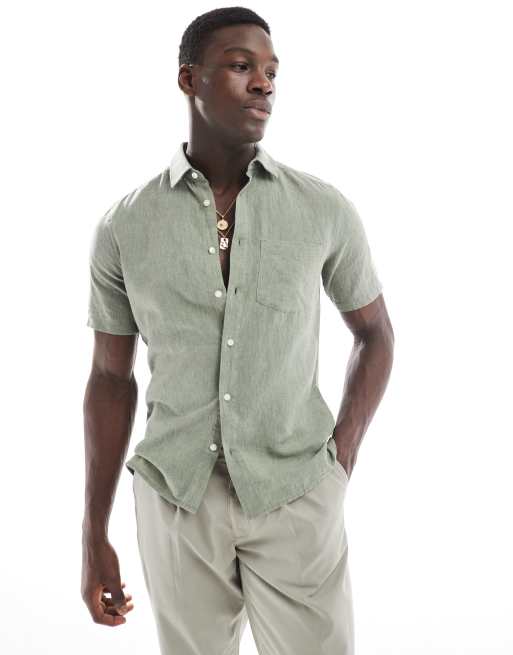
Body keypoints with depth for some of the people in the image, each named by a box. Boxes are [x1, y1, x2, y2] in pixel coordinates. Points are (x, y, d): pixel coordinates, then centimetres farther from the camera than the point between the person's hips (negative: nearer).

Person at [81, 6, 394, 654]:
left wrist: (342, 460, -3)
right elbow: (111, 376, 4)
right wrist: (94, 536, 3)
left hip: (295, 496, -1)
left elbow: (374, 332, 9)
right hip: (176, 498, 1)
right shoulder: (124, 227, -4)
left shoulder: (325, 210, -6)